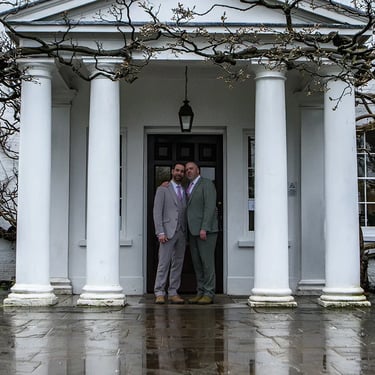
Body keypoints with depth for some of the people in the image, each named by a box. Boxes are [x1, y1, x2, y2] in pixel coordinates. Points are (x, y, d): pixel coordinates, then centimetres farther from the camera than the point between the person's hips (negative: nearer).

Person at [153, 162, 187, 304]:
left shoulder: (184, 191, 17)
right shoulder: (163, 189, 2)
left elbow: (185, 213, 16)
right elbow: (157, 212, -4)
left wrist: (186, 233, 7)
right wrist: (160, 232, -13)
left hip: (181, 233, 5)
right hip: (168, 232, -5)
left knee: (178, 263, 4)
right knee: (164, 263, -7)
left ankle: (173, 293, 9)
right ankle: (159, 293, -3)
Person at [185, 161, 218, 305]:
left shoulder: (206, 184, -6)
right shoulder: (189, 187, 19)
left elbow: (210, 207, -14)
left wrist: (204, 228, -20)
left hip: (206, 230, -8)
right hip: (193, 231, 8)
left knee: (207, 262, -5)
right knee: (197, 263, 8)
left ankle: (209, 294, -2)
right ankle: (200, 292, 12)